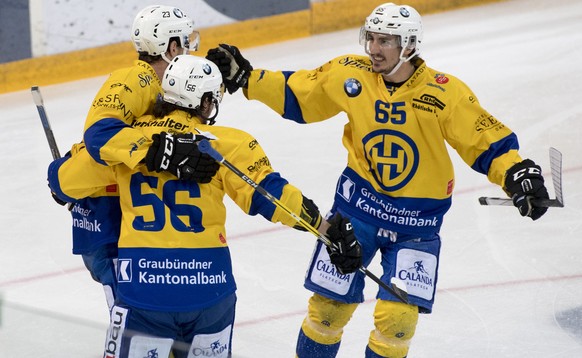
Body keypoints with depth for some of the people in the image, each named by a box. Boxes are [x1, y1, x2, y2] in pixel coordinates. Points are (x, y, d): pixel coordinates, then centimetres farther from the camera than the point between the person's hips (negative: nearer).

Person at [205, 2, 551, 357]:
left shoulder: (446, 93, -17)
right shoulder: (349, 75, -8)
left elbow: (490, 142, -12)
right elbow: (295, 95, 5)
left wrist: (519, 173, -27)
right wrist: (246, 77, -2)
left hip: (417, 222, -2)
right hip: (358, 205, 2)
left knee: (397, 316, -10)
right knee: (329, 304, 6)